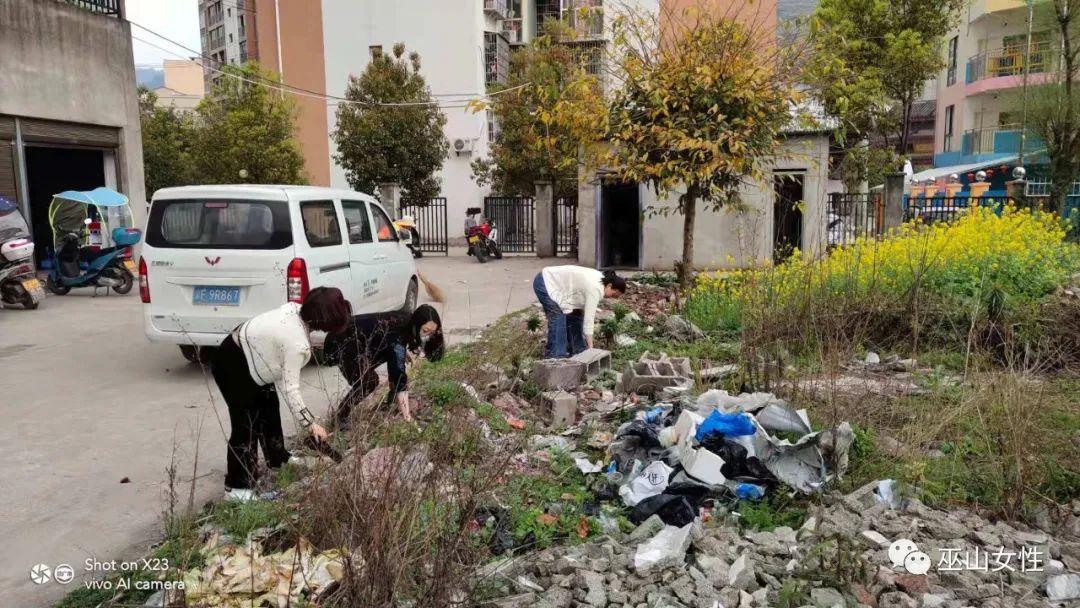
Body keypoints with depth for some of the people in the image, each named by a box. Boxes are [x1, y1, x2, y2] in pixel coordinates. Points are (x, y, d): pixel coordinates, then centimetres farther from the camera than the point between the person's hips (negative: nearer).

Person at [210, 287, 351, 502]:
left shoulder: (295, 309, -12)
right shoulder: (297, 343, -34)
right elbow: (290, 388, -27)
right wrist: (310, 423, -19)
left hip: (252, 359, 10)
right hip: (232, 365, -10)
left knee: (269, 413, 19)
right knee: (248, 424, -6)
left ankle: (278, 463, 37)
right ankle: (237, 488, 4)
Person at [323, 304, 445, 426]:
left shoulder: (406, 325, -8)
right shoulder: (397, 335, -32)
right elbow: (400, 378, -35)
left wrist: (405, 352, -5)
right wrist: (407, 418, -37)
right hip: (341, 343, -9)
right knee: (370, 381, -23)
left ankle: (391, 403, 14)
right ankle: (341, 416, -5)